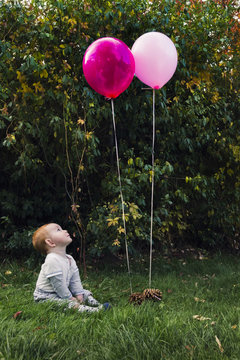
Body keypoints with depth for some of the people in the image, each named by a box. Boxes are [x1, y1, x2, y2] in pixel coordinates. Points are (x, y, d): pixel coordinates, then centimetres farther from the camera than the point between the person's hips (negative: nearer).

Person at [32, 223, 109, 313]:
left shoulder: (70, 259, 4)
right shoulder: (52, 261, -27)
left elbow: (75, 280, 8)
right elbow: (58, 284, -25)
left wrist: (79, 294, -1)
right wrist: (69, 298, -17)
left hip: (63, 291, 10)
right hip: (46, 297, -10)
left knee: (85, 293, 7)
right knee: (68, 303, -31)